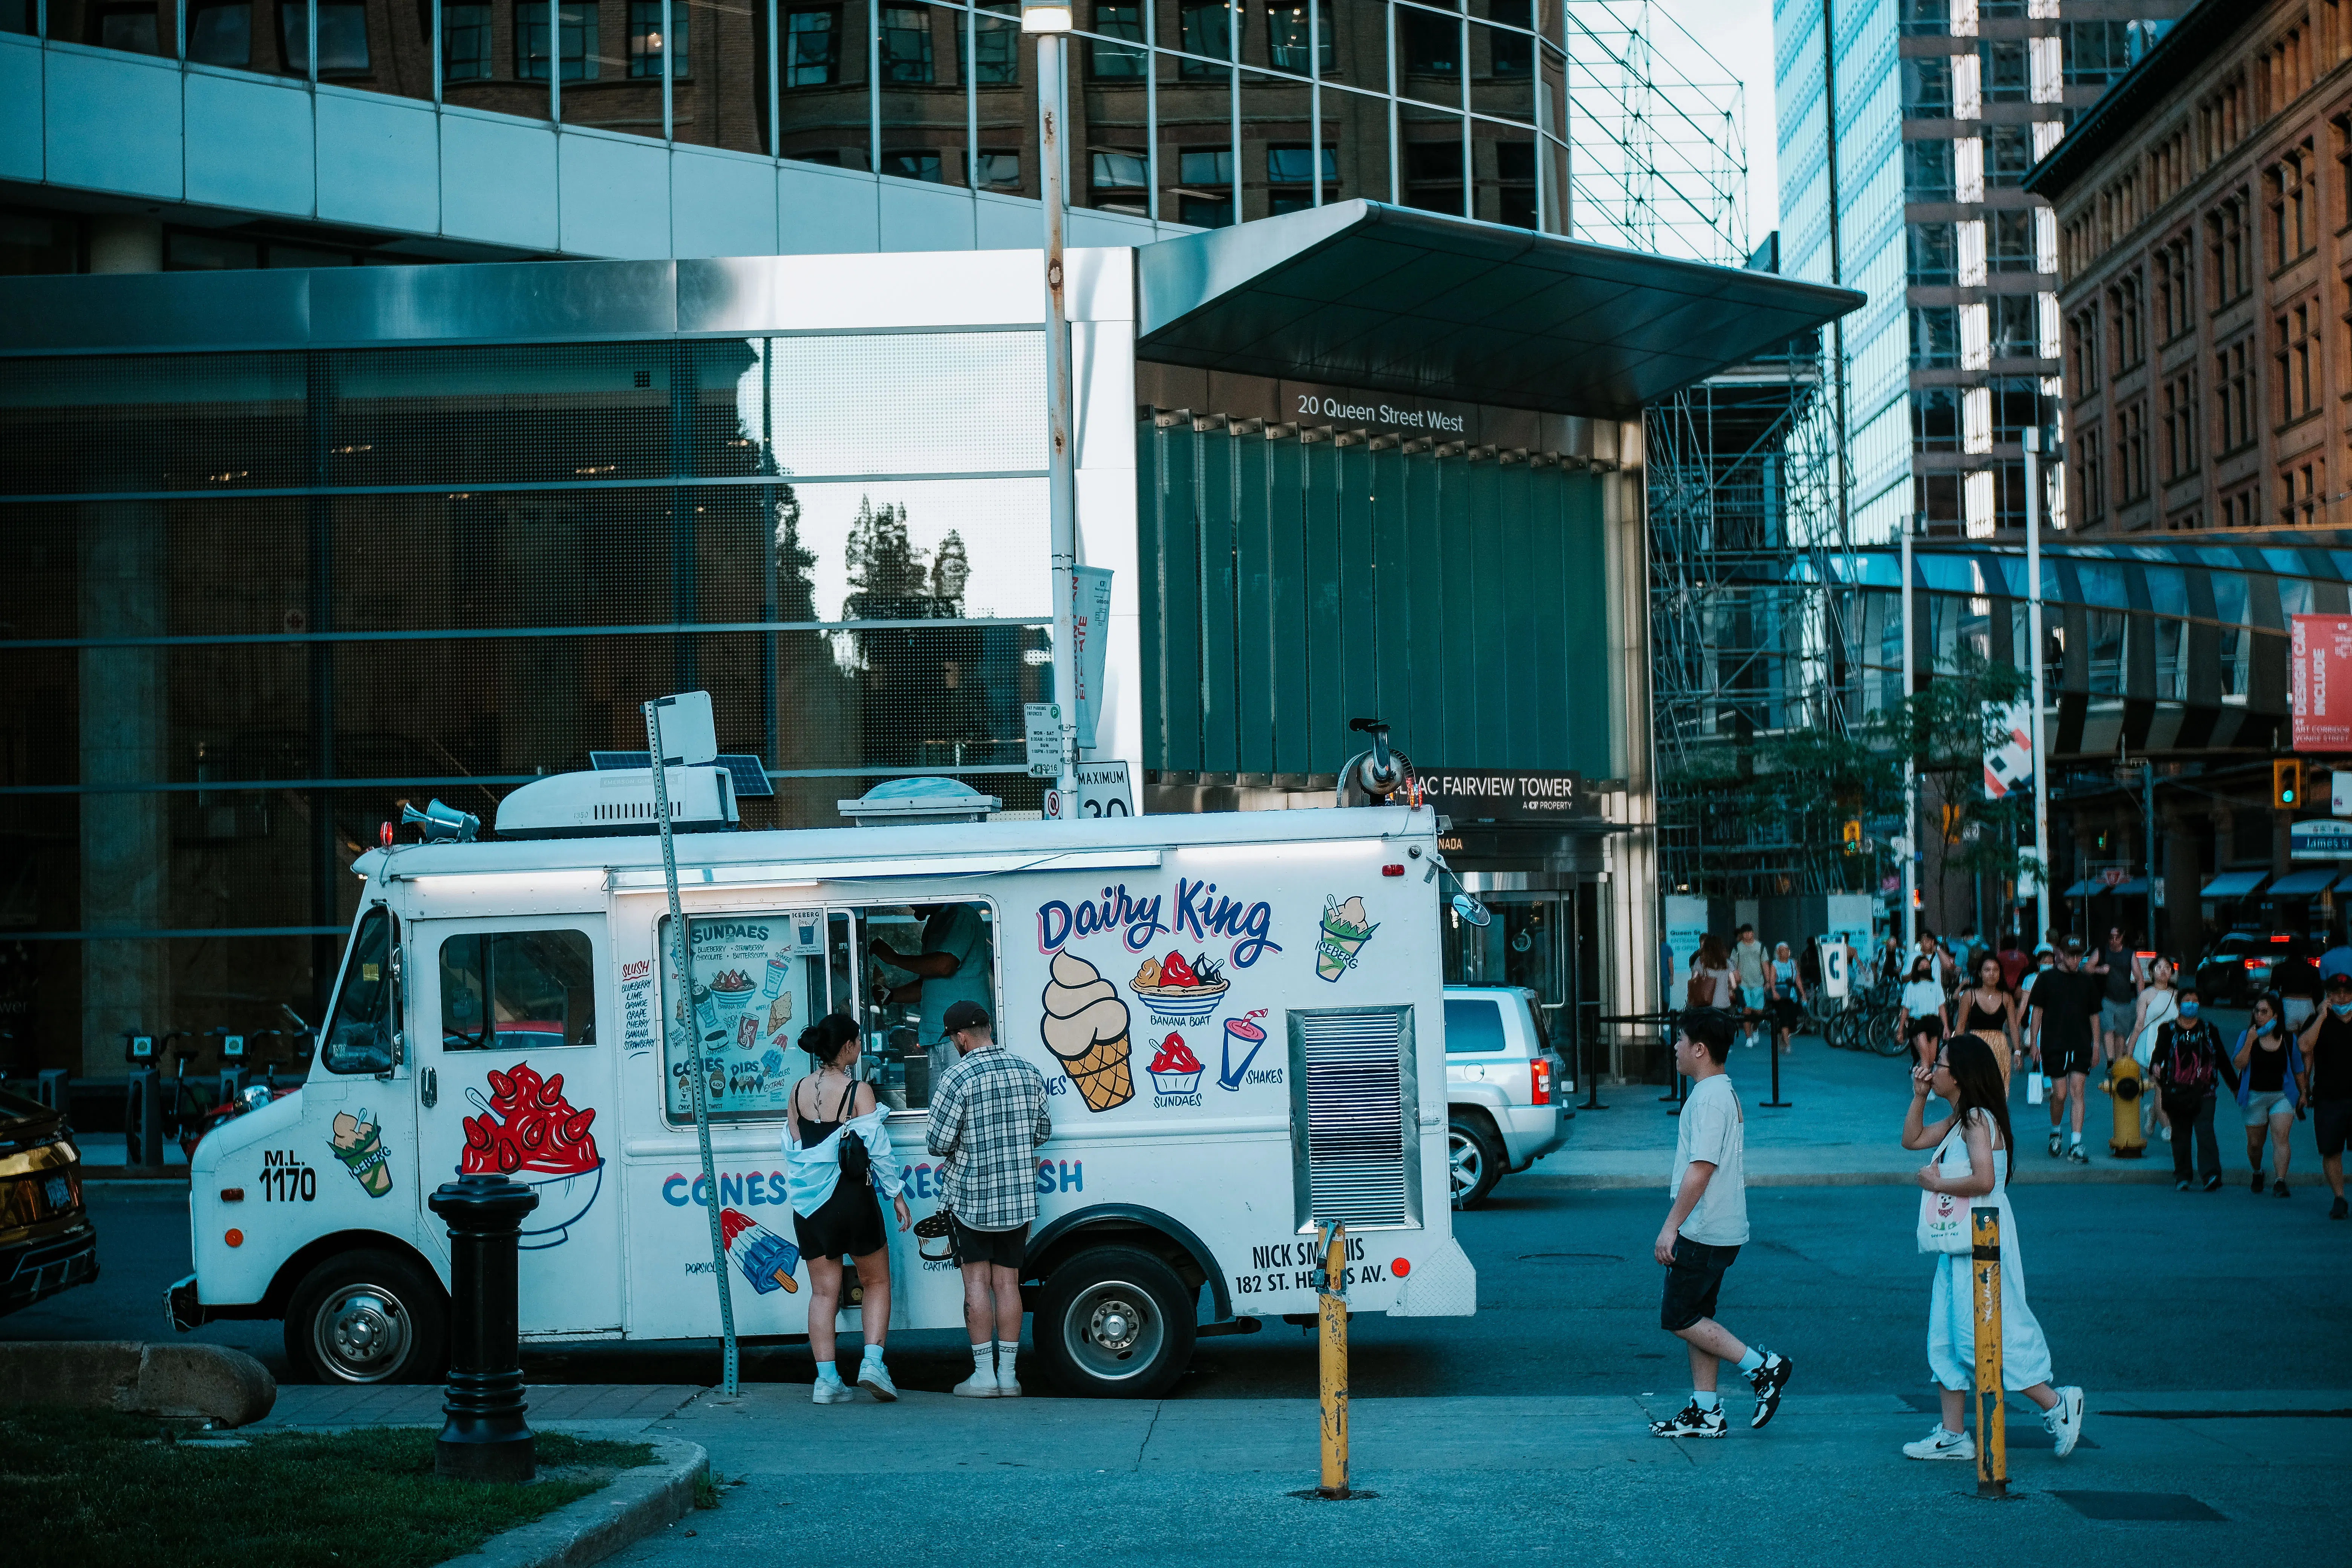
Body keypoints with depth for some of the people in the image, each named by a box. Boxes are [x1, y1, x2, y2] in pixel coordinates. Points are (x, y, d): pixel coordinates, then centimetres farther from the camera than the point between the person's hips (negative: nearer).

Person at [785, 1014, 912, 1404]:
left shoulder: (798, 1091, 4)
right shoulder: (858, 1091, -11)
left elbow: (791, 1147, 10)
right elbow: (878, 1148, -10)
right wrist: (897, 1194, -1)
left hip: (808, 1201, 4)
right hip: (851, 1196, -4)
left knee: (824, 1291, 7)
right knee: (876, 1282, 12)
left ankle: (827, 1379, 2)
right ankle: (872, 1362, -2)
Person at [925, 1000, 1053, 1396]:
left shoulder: (958, 1078, -14)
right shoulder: (1028, 1073, 3)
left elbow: (939, 1144, -14)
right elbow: (1042, 1132, 12)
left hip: (969, 1197, -4)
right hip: (1019, 1198, 4)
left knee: (977, 1281, 2)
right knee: (1007, 1282, 8)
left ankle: (984, 1375, 1)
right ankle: (1007, 1375, 8)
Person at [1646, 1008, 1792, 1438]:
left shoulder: (1709, 1098, -17)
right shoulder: (1724, 1093, 16)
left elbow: (1702, 1168, -23)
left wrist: (1671, 1226, -22)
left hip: (1704, 1232, -10)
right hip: (1720, 1231, 10)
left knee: (1679, 1319, -5)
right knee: (1696, 1318, 12)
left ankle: (1762, 1366, -4)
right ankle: (1705, 1412, 13)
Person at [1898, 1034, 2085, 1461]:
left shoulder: (1978, 1120, -16)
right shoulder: (1959, 1121, 14)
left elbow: (1983, 1181, -27)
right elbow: (1912, 1139, 25)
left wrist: (1937, 1183, -13)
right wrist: (1919, 1097, 13)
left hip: (1980, 1245, -10)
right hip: (1958, 1245, 10)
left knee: (1982, 1337, -9)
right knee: (1947, 1340, 10)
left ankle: (2057, 1405, 0)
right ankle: (1952, 1435, 13)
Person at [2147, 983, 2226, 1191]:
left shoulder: (2209, 1030, 9)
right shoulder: (2168, 1030, 5)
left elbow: (2222, 1059, 14)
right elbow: (2158, 1052, -7)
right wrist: (2155, 1066, -31)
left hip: (2203, 1092, 0)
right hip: (2177, 1092, 1)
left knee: (2205, 1131, -15)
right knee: (2180, 1135, 5)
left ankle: (2213, 1176, -23)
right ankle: (2182, 1178, 15)